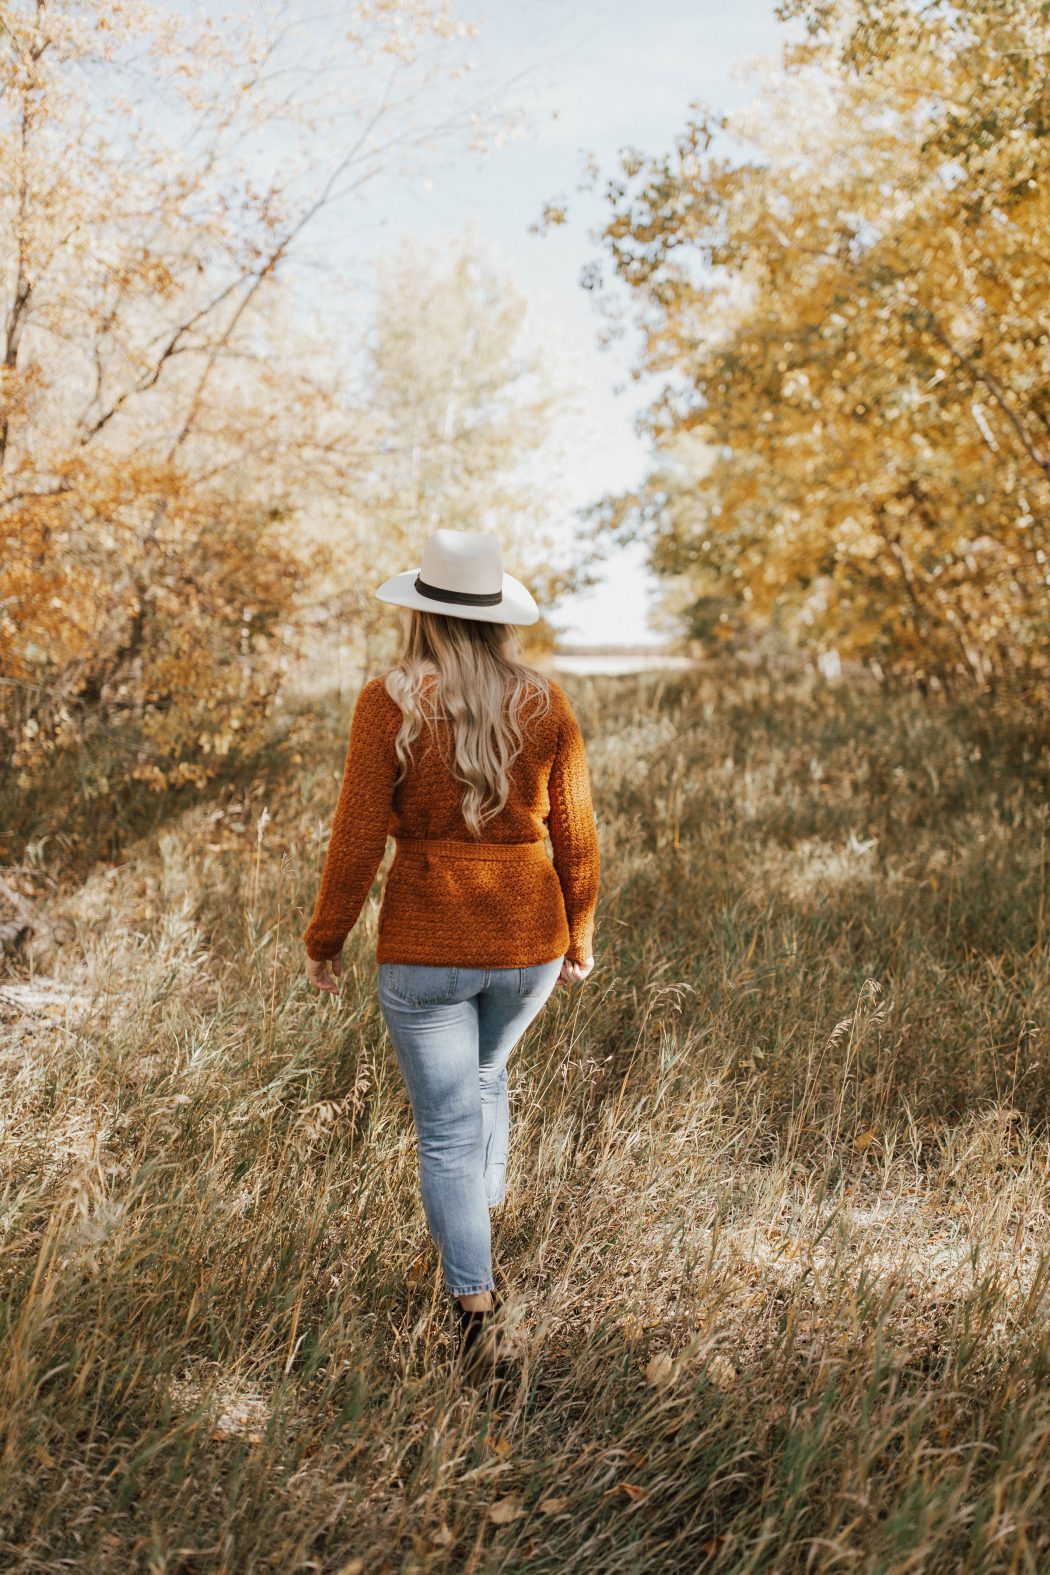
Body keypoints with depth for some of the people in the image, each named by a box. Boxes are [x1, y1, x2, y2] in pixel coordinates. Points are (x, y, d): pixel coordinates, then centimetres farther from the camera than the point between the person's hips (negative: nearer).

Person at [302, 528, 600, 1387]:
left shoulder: (390, 702, -11)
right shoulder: (547, 702, -2)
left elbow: (358, 839, -10)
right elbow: (576, 836, 2)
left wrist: (325, 937, 4)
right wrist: (579, 936, 16)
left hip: (424, 945, -4)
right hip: (530, 941, 4)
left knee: (448, 1129, 6)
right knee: (486, 1075, 30)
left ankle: (478, 1310, 1)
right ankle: (479, 1235, 44)